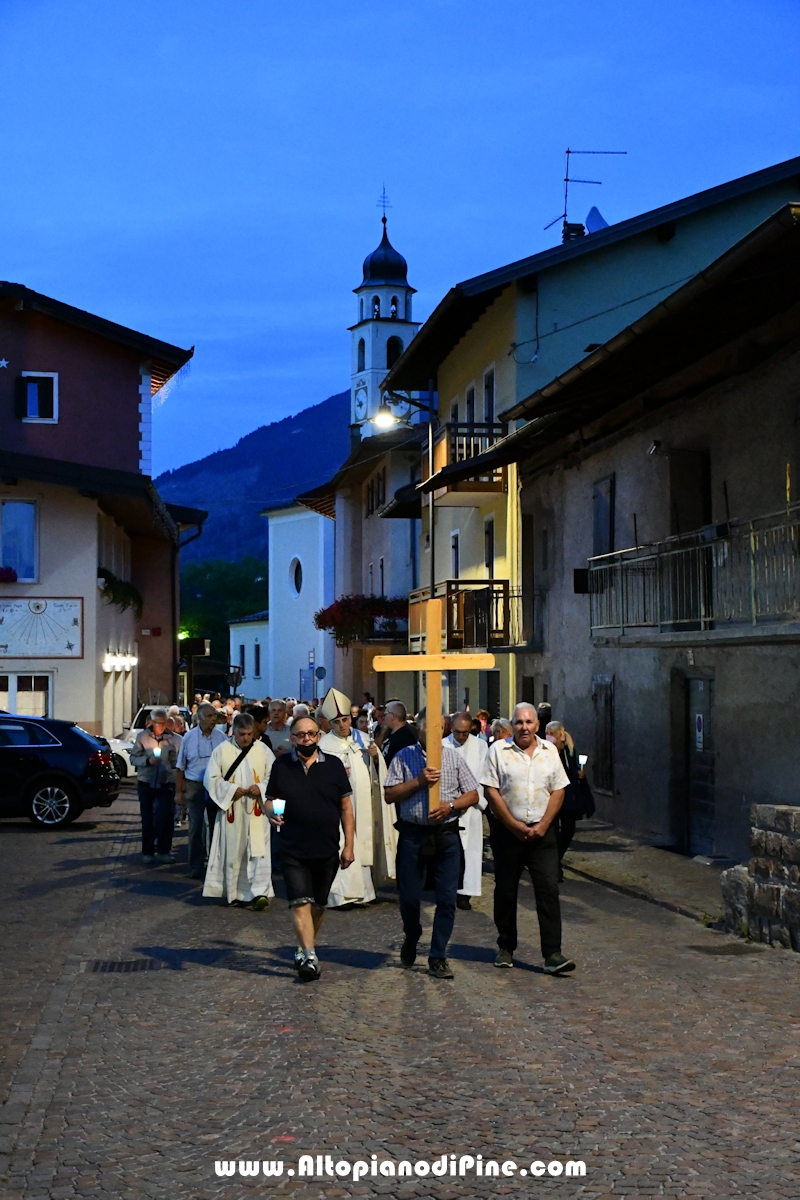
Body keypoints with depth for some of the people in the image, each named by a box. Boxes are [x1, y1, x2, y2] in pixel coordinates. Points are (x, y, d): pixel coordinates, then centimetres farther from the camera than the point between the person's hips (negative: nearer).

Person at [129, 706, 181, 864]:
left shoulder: (174, 738, -1)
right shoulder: (142, 736, 1)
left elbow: (179, 761, 3)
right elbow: (133, 758, -2)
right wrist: (148, 761, -16)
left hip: (166, 783, -1)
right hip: (146, 782, 1)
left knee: (167, 817, -7)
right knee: (147, 818, 7)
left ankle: (163, 851, 4)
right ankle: (148, 851, 17)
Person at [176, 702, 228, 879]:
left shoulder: (221, 736, -1)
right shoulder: (189, 737, -4)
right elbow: (180, 767, 1)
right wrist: (179, 792, -2)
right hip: (195, 786, -2)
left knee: (216, 827, 11)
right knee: (195, 828, -1)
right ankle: (196, 868, 7)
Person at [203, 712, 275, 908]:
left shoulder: (263, 750, 4)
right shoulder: (221, 750, 2)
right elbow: (211, 778, 0)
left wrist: (261, 788, -14)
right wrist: (231, 789, -13)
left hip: (256, 811, 0)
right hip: (232, 811, 0)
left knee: (258, 850, -9)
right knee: (234, 852, 5)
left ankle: (259, 892, -13)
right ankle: (236, 893, 15)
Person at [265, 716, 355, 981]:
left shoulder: (333, 765, 1)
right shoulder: (281, 765, 1)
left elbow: (346, 807, 3)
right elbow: (270, 800, 8)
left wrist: (349, 845, -1)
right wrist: (271, 812, -17)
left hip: (327, 849, 2)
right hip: (293, 849, -2)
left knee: (319, 904, 13)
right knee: (300, 902, -12)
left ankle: (303, 948, 32)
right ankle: (310, 957, -16)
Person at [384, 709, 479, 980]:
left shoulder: (454, 757, 8)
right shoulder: (403, 757, 4)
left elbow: (473, 795, 8)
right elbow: (390, 795, -2)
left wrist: (451, 806, -10)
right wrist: (419, 781, -13)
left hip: (446, 835, 1)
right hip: (413, 834, -1)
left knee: (447, 898, -1)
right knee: (409, 897, 5)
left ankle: (438, 957, 9)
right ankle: (412, 939, 35)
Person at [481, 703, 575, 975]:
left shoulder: (549, 751, 8)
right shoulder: (498, 750, -1)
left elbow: (558, 791, 6)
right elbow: (491, 791, -6)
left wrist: (542, 826, -6)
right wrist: (515, 826, -9)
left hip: (542, 831, 1)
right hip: (507, 831, -1)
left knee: (548, 890, -6)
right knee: (505, 891, 7)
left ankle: (552, 954, -8)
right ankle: (506, 948, 21)